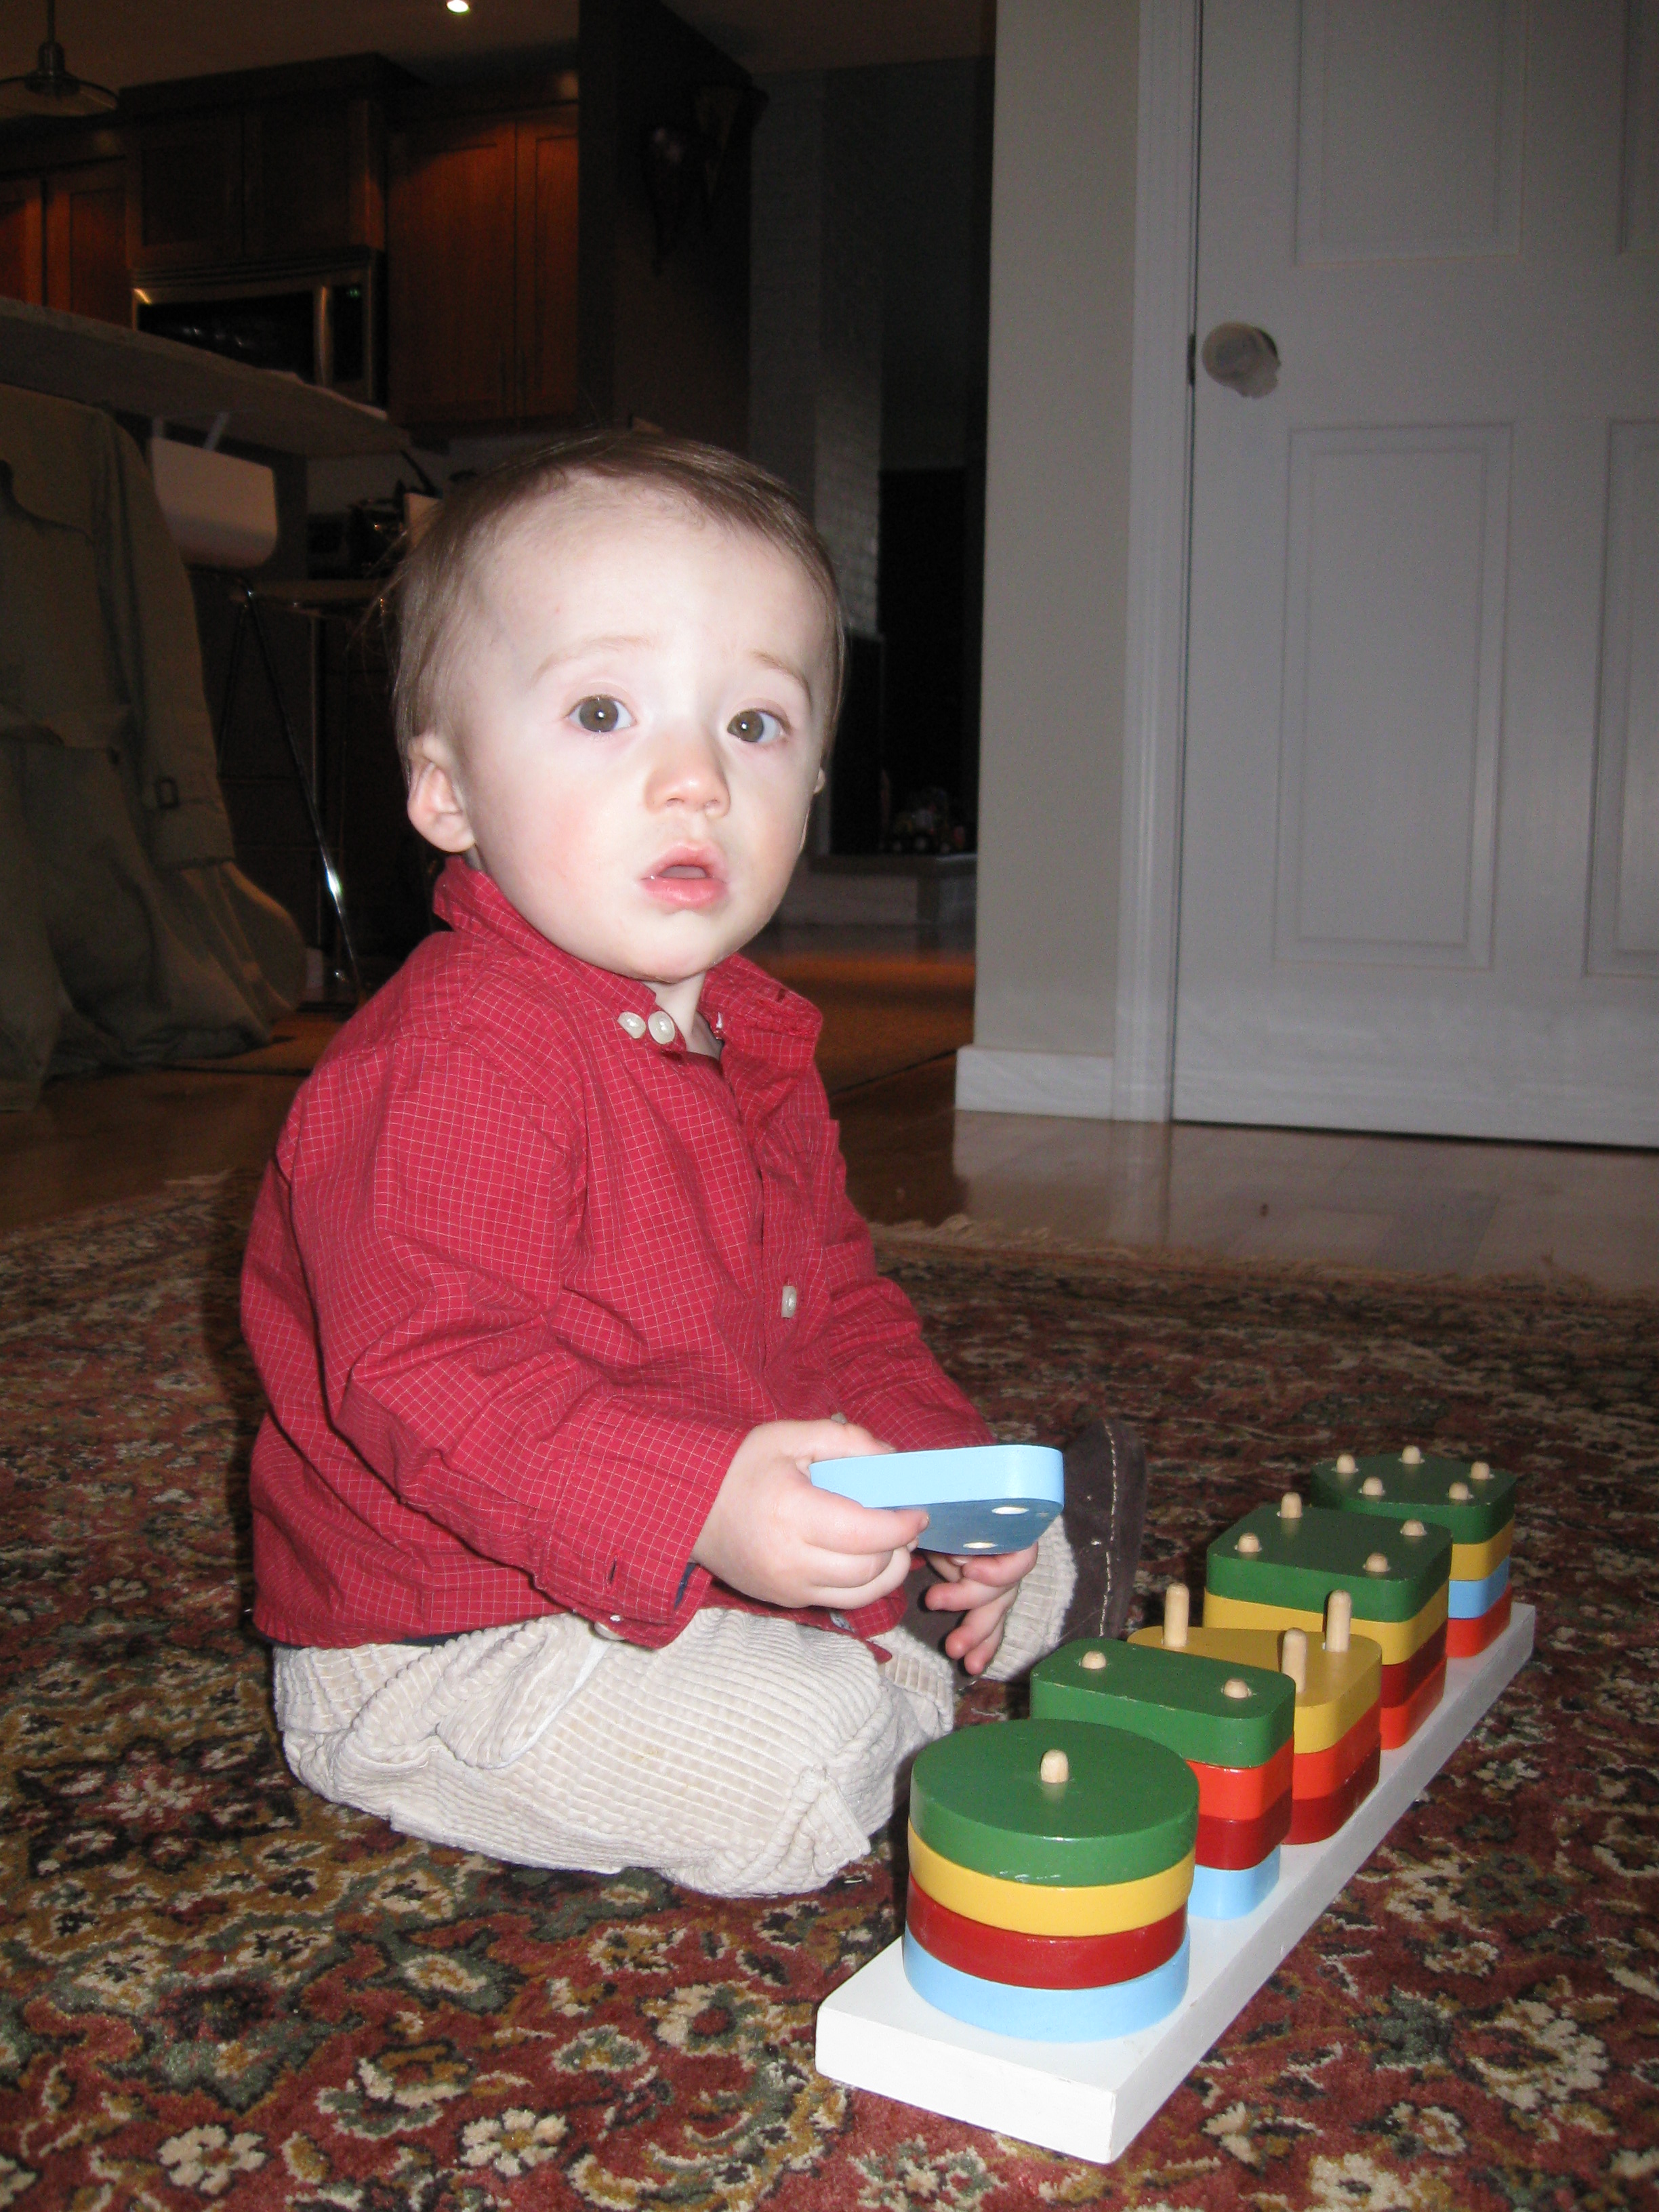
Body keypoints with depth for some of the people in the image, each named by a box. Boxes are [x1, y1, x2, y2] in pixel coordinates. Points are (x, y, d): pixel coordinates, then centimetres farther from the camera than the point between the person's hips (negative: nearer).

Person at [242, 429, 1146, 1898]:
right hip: (445, 1647, -8)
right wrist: (700, 1502, -45)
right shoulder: (454, 1068, -28)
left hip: (716, 1554, 9)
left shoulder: (751, 1037, 5)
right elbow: (425, 1379, -35)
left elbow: (833, 1300, 15)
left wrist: (940, 1473, 2)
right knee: (799, 1765, -22)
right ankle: (903, 1681, 4)